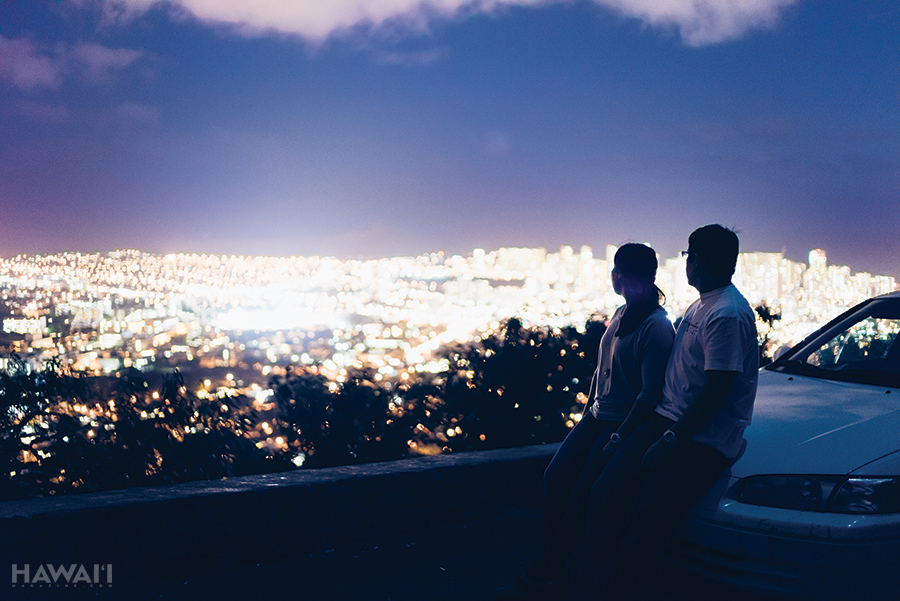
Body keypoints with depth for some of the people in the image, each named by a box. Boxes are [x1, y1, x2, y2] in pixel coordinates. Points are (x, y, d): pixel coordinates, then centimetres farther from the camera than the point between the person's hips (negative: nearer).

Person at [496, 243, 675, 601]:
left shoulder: (656, 327, -18)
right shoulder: (621, 315, 10)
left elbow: (651, 393, -21)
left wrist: (618, 437, -20)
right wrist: (587, 413, 15)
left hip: (625, 423, -9)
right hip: (598, 415, 9)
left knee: (583, 494, -14)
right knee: (556, 476, -2)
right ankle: (552, 569, 5)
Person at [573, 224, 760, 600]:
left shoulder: (728, 315, -16)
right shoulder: (701, 305, 16)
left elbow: (715, 392, -20)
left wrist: (671, 439, -18)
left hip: (706, 439, -9)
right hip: (668, 418, 9)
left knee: (647, 517, -18)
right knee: (605, 494, -5)